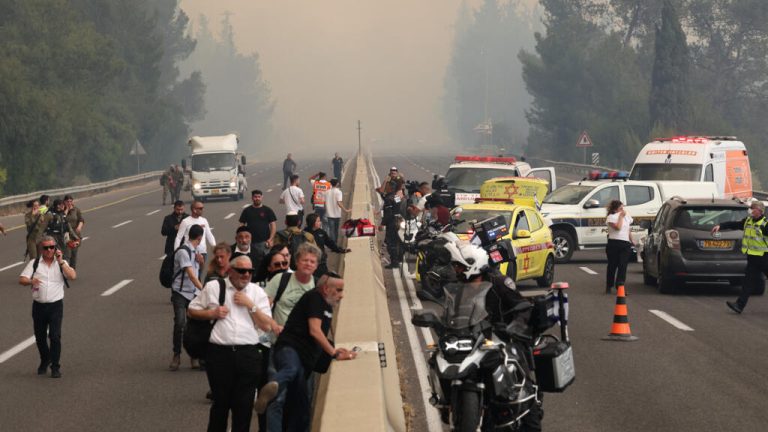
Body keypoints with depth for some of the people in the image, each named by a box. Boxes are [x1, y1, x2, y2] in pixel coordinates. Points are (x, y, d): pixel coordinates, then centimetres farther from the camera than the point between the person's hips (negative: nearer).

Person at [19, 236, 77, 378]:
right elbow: (22, 279, -4)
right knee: (40, 337, 11)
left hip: (56, 305, -2)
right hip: (38, 306, 2)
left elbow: (73, 276, -10)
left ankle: (55, 366, 0)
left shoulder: (61, 263, 6)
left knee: (55, 336, -9)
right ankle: (44, 361, 34)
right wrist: (31, 281, -26)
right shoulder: (34, 264, 5)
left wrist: (60, 261, -12)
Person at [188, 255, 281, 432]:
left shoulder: (257, 292, 8)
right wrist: (212, 313, -5)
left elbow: (267, 326, 2)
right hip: (220, 353, -1)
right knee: (220, 402, 9)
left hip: (249, 355, 1)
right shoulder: (214, 287, 6)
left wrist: (250, 304, -7)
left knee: (244, 405, 4)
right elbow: (192, 311, 11)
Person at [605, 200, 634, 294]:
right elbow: (618, 227, -18)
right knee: (612, 265, 4)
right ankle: (609, 286, 14)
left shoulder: (627, 216, 18)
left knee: (623, 266, -9)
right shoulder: (611, 217, -2)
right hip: (614, 243, -4)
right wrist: (621, 216, -9)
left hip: (625, 244, 4)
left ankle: (620, 286, -15)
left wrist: (632, 241, 22)